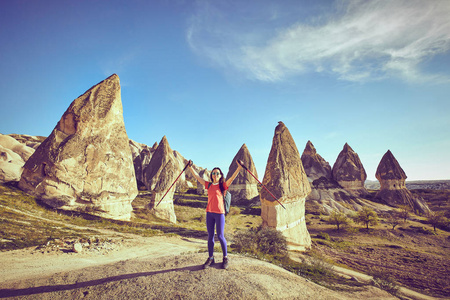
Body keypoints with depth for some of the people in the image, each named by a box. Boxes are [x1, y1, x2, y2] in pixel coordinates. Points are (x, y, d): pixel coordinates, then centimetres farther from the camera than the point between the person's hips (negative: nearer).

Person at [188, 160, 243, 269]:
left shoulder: (223, 185, -2)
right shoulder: (208, 185, 8)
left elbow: (232, 178, -16)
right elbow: (197, 177, 12)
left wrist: (239, 168, -29)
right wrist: (190, 168, 11)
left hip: (219, 213, -4)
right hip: (209, 213, 4)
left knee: (220, 236, 3)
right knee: (210, 236, 11)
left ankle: (225, 258, 22)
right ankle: (210, 258, 24)